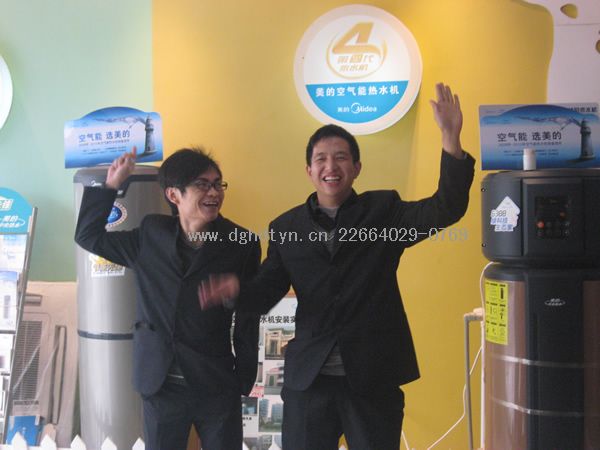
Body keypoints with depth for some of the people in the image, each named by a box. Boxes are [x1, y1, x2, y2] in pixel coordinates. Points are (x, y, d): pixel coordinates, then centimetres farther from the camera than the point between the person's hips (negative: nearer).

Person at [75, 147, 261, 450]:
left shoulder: (242, 244, -6)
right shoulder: (151, 235, 1)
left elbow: (248, 321, -2)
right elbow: (88, 235, 13)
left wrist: (245, 383, -1)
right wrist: (111, 185, 4)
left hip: (218, 388, -2)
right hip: (160, 386, 2)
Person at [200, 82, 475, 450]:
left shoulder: (383, 210, 2)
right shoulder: (286, 227, 6)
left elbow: (447, 209, -12)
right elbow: (266, 293, 8)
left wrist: (450, 138, -24)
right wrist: (237, 289, -16)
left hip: (374, 376, -1)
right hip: (308, 377, 2)